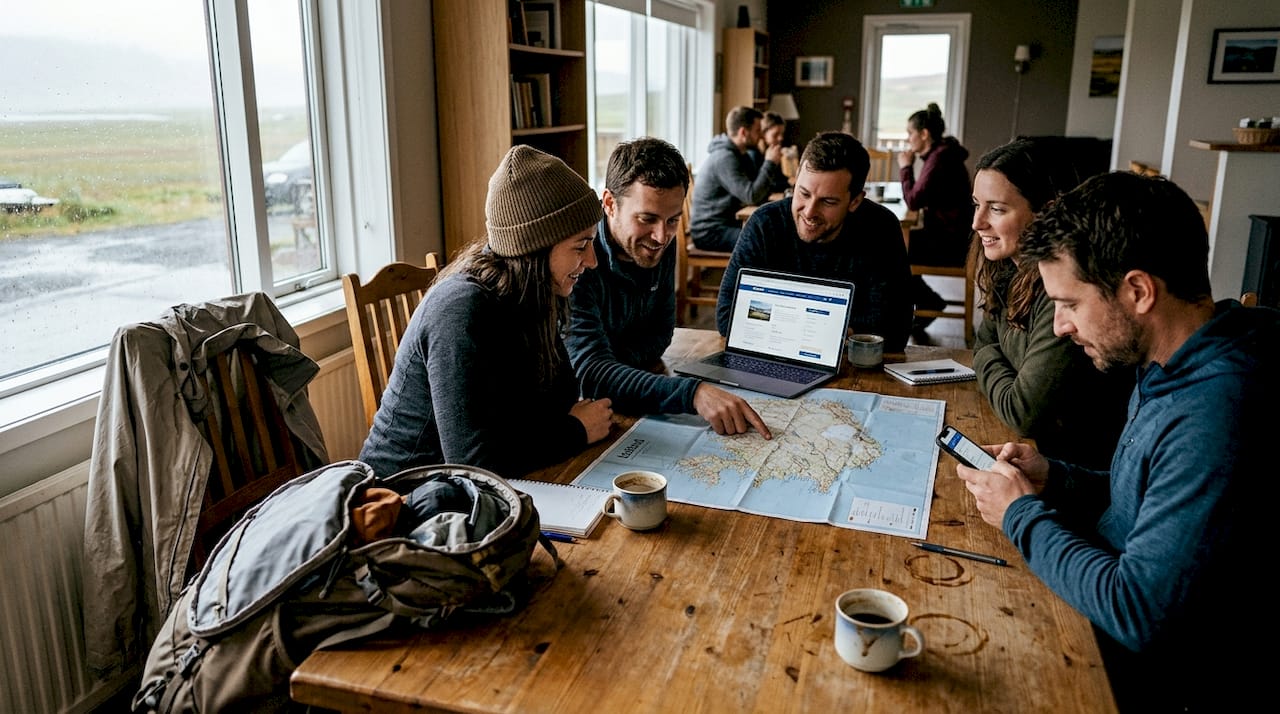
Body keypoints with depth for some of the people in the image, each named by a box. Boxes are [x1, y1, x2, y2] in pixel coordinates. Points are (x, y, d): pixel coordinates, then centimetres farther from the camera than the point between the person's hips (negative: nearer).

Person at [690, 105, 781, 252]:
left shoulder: (741, 156, 14)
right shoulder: (724, 158, -17)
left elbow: (761, 196, 11)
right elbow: (752, 197, -24)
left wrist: (773, 164, -2)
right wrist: (770, 163, -14)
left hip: (728, 224, 10)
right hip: (710, 233, -10)